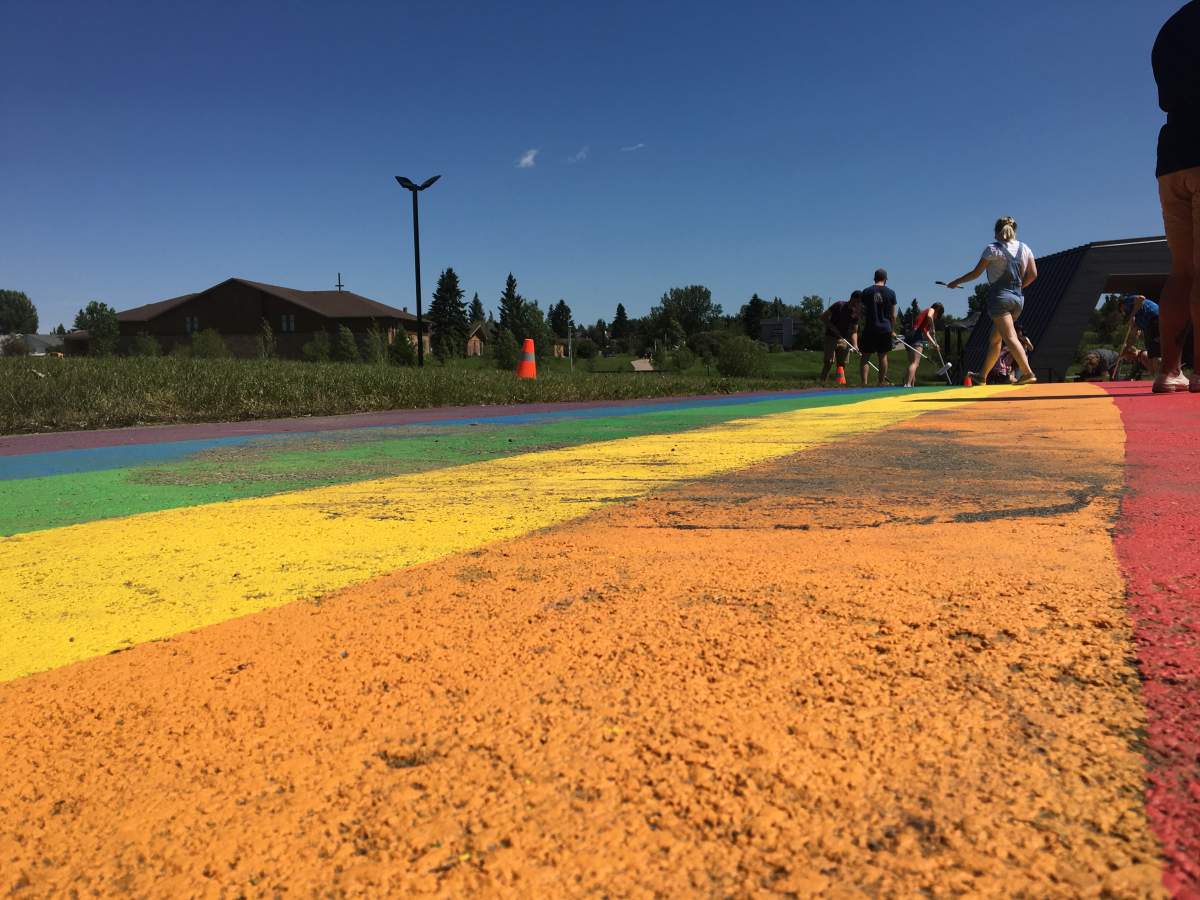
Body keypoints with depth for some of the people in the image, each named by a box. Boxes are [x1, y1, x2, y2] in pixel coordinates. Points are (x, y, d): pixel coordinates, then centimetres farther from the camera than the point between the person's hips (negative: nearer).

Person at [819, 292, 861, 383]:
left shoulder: (855, 313, 2)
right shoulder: (839, 305, -12)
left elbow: (854, 332, 5)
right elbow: (823, 317, -11)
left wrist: (855, 345, -11)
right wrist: (833, 328, -20)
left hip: (844, 339, 5)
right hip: (831, 337, -5)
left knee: (842, 363, 3)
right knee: (829, 361, -14)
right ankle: (822, 382, -13)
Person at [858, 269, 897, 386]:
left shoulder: (866, 292, 1)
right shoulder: (891, 293, 3)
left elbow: (862, 313, 2)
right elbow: (893, 315, 5)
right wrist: (893, 330, 14)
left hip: (869, 328, -1)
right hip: (885, 329, 1)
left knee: (865, 356, 3)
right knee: (883, 356, 9)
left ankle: (864, 383, -7)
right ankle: (881, 383, 12)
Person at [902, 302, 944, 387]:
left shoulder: (924, 312, 34)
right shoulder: (931, 310, 11)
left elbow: (925, 332, 31)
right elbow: (929, 316, -15)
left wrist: (934, 343, 28)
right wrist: (933, 329, -6)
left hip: (909, 336, 9)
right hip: (916, 336, -9)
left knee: (913, 363, 10)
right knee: (915, 363, -18)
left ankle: (912, 385, 7)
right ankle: (908, 384, -31)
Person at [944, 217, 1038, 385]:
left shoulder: (993, 248, -5)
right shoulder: (1024, 248, 10)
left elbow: (976, 273, -2)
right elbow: (1033, 274, 7)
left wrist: (956, 282, 11)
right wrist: (1017, 287, 20)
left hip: (999, 297, -7)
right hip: (1018, 299, 7)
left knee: (1010, 337, -14)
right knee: (995, 339, 16)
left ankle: (1027, 373, -27)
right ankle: (982, 375, 25)